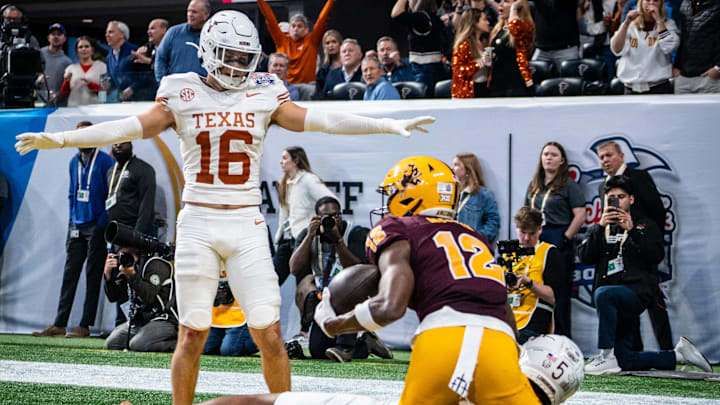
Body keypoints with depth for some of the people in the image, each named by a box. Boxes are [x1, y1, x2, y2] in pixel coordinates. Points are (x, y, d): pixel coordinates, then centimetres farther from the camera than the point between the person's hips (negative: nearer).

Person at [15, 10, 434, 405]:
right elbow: (133, 127, -2)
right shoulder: (183, 95, 4)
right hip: (198, 224, -1)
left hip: (247, 225, 1)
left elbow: (315, 119, 3)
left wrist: (389, 125, -3)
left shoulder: (264, 94, 7)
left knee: (269, 332, -5)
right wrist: (58, 139, -11)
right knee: (192, 334, 0)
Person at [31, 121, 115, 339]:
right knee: (69, 274, 5)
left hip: (96, 227, -6)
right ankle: (59, 324, 6)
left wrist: (102, 224, -13)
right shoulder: (74, 162, 13)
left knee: (92, 276, -1)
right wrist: (72, 219, 11)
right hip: (76, 227, 6)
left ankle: (85, 326, 0)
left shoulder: (105, 161, -7)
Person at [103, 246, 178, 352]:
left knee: (137, 345, -29)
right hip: (138, 321, 9)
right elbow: (113, 297, 10)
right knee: (111, 343, -1)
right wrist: (108, 274, -4)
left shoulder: (156, 264, -13)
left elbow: (149, 297, -25)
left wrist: (132, 276, -33)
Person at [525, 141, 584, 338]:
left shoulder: (568, 185, -1)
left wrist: (565, 239, -11)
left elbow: (580, 215, -8)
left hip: (559, 242, -6)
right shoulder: (534, 186, 17)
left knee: (559, 293, -3)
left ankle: (561, 337, 0)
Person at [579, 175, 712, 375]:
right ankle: (678, 355, 19)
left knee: (603, 294, -38)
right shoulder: (598, 229, 20)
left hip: (637, 290, -5)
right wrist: (601, 226, -7)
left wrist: (631, 230, -11)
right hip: (613, 303, 5)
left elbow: (656, 256, -4)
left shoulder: (645, 226, 13)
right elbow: (585, 257, 2)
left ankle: (607, 357, -36)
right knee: (625, 361, 1)